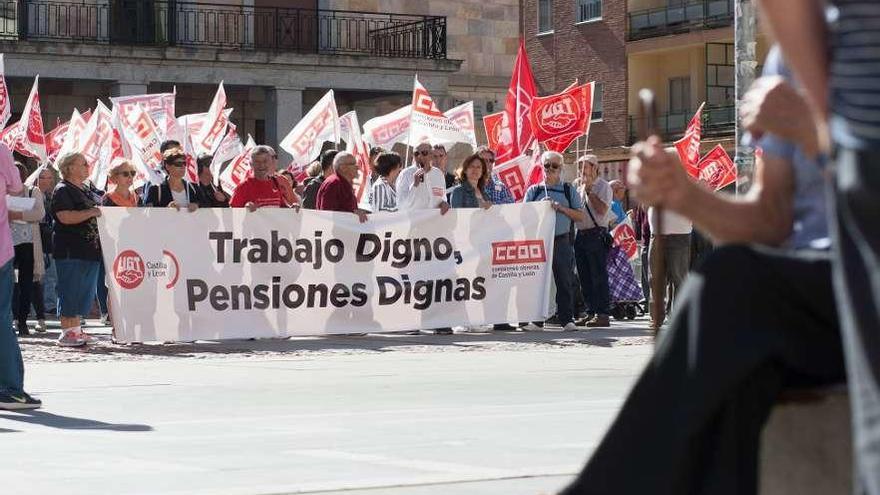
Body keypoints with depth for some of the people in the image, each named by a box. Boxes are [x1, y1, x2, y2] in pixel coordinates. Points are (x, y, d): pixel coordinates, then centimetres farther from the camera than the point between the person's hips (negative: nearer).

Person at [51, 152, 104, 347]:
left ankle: (75, 329, 17)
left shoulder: (84, 190, 20)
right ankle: (67, 332, -6)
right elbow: (65, 217, -22)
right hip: (70, 250, -9)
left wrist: (99, 211, 16)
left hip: (88, 249, 9)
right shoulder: (62, 190, -9)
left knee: (84, 291, 10)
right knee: (70, 290, -8)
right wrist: (90, 212, -18)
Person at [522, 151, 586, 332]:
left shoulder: (569, 191, 10)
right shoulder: (533, 191, 12)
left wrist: (562, 208, -9)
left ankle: (567, 319, 1)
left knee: (564, 281, -2)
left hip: (561, 241, -1)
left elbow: (581, 216, 5)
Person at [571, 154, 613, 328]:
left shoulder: (603, 186, -3)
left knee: (598, 275, -7)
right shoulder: (576, 185, 15)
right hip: (580, 234, 7)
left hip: (596, 234, -7)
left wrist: (589, 190, -13)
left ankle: (603, 314, -7)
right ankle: (591, 312, 15)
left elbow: (602, 209, -15)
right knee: (584, 277, 9)